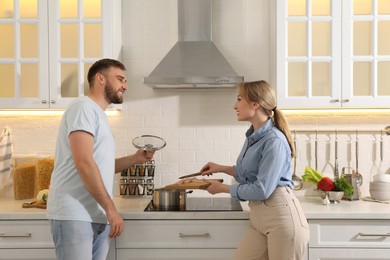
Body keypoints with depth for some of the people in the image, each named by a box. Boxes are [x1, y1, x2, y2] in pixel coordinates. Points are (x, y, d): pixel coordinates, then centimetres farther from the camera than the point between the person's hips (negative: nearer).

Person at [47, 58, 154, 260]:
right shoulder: (83, 107, -9)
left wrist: (135, 159, 11)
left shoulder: (98, 115, 20)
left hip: (98, 216, 9)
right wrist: (111, 209, -18)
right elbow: (84, 164, -19)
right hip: (74, 215, -9)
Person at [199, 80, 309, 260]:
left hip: (281, 216, -8)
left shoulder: (274, 140, -17)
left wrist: (223, 188, -7)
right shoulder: (253, 136, 10)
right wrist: (221, 168, 18)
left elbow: (261, 190, -19)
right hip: (258, 217, 9)